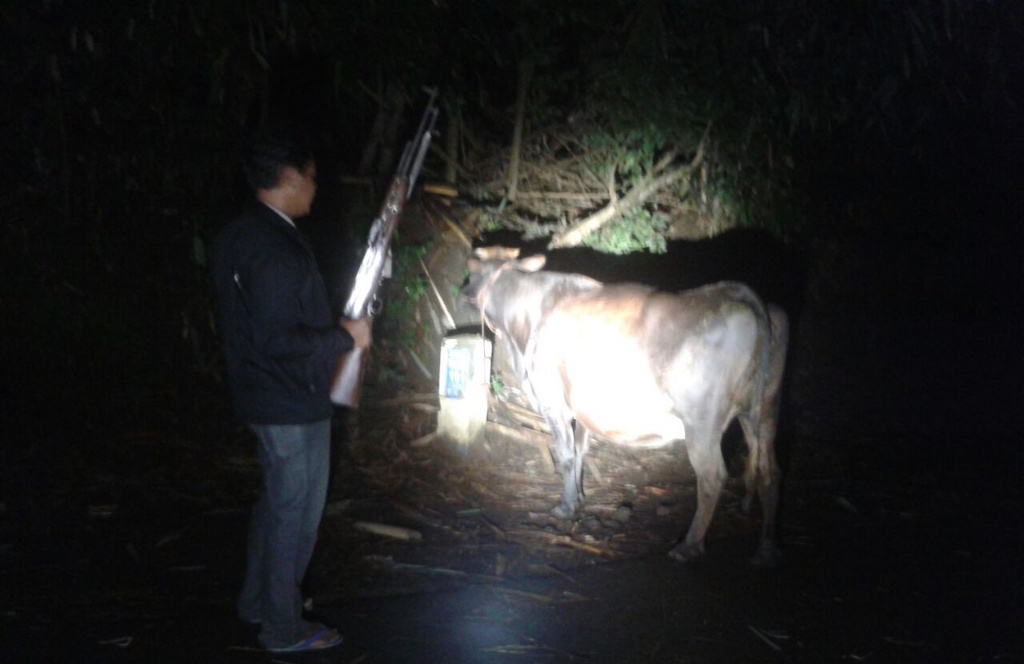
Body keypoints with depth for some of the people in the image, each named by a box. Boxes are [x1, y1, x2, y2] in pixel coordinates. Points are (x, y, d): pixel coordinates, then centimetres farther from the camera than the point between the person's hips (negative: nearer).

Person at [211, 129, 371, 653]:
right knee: (296, 513, 4)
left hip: (260, 394, 10)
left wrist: (332, 327, 13)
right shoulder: (279, 250, -25)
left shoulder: (237, 236, 6)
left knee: (275, 501, 24)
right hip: (294, 403, -10)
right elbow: (279, 339, -29)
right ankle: (283, 628, 16)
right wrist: (344, 336, -16)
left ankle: (257, 601, 38)